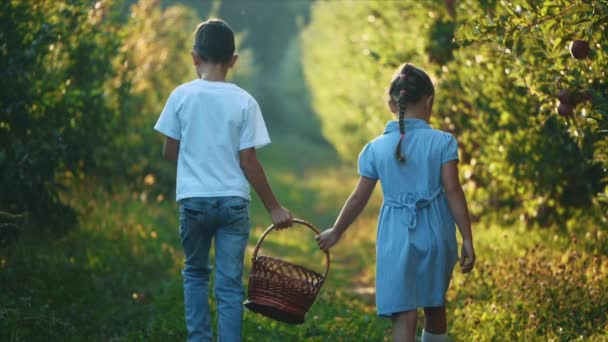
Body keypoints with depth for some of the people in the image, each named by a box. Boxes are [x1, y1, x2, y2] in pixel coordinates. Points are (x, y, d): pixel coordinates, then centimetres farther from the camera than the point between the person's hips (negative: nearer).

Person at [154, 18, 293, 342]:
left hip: (193, 200, 1)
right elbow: (248, 161, -6)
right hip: (233, 201, -1)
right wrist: (274, 208, 3)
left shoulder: (182, 96, -3)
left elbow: (169, 152, 3)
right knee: (230, 284, 4)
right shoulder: (244, 102, -5)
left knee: (195, 273, 19)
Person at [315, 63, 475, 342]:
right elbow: (453, 191, -7)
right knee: (435, 307, 21)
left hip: (396, 236, 0)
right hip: (435, 234, 0)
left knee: (404, 316, -4)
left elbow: (359, 198, 6)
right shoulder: (443, 142, -3)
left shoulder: (376, 148, 2)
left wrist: (336, 232, 20)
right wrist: (467, 239, -4)